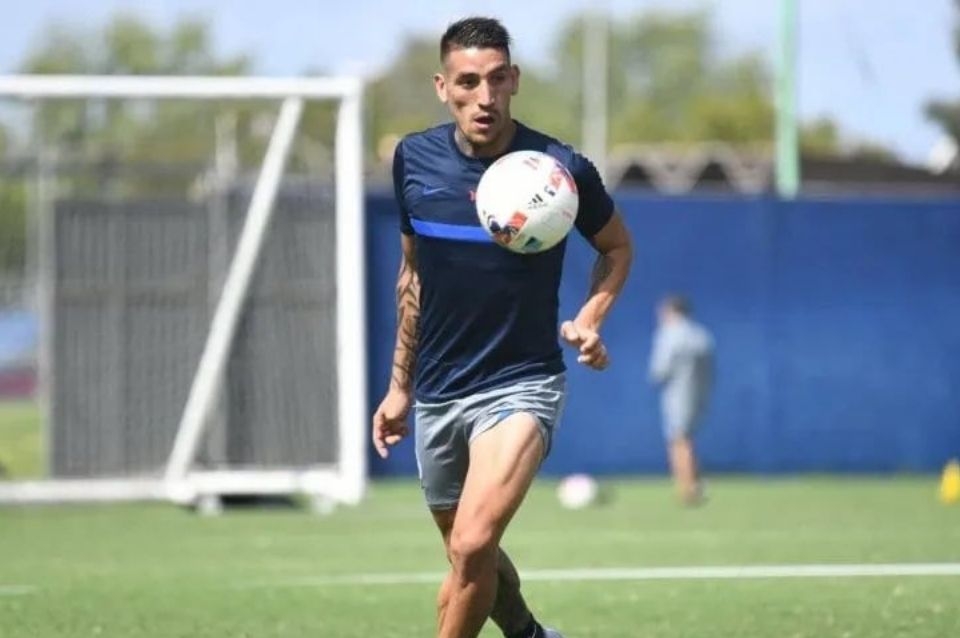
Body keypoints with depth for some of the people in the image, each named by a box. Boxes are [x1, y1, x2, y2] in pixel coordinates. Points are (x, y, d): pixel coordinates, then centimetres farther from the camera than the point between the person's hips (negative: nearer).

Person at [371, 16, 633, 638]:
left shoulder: (562, 168, -13)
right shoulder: (414, 160, -1)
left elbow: (617, 246, 7)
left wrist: (589, 318, -12)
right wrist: (400, 384, 18)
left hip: (521, 384, -5)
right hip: (437, 393, 5)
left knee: (473, 545, -24)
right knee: (471, 555, 17)